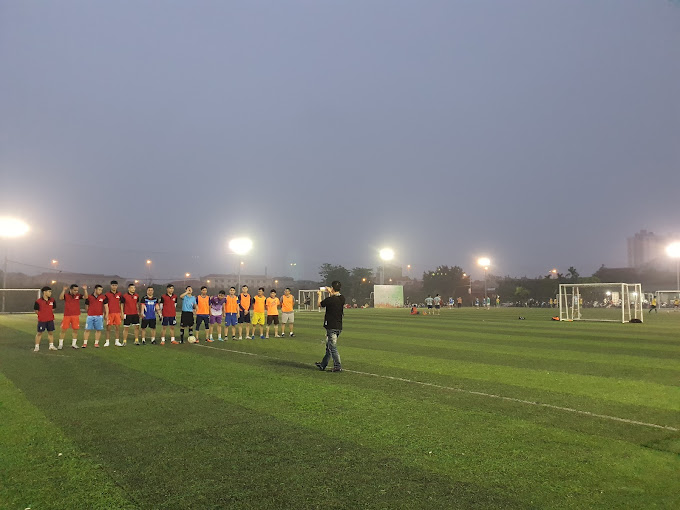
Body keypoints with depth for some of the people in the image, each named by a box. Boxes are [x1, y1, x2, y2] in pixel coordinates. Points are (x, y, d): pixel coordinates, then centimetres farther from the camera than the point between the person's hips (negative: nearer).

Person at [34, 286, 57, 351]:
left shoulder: (52, 300, 3)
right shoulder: (38, 301, -10)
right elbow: (36, 310, -1)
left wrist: (49, 314, 10)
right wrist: (42, 315, 3)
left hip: (50, 320, 4)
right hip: (41, 320, -4)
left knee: (51, 332, 8)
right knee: (39, 333, 4)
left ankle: (51, 346, 18)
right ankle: (37, 346, 13)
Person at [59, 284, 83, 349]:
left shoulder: (78, 295, 3)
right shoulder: (66, 295, -2)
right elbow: (60, 298, -21)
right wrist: (64, 290, -29)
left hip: (76, 316, 2)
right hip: (67, 316, -2)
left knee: (75, 330, 5)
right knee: (63, 330, 2)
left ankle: (74, 344, 18)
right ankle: (60, 344, 13)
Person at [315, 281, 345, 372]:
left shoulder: (330, 299, -18)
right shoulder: (342, 298, 1)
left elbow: (320, 304, 2)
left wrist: (320, 295, 18)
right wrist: (330, 293, 35)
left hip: (331, 327, -8)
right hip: (339, 326, 8)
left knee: (333, 347, -2)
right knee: (329, 346, 18)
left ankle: (338, 366, -2)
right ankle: (323, 364, 29)